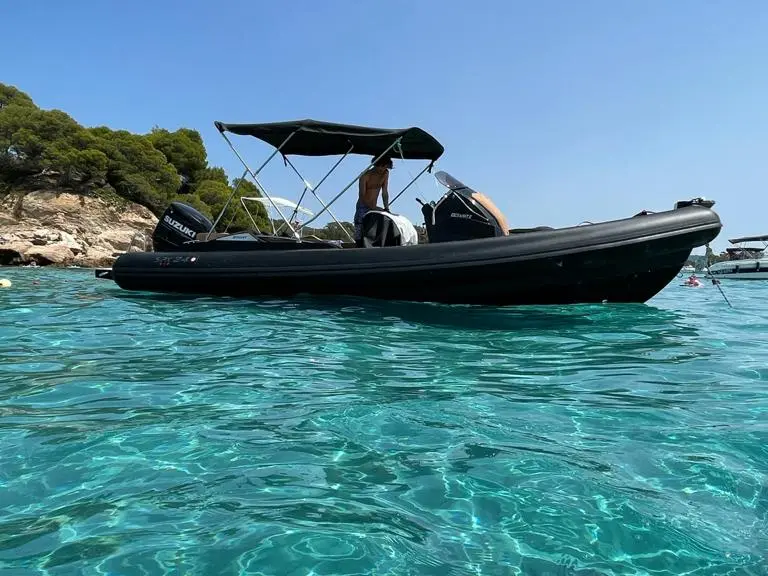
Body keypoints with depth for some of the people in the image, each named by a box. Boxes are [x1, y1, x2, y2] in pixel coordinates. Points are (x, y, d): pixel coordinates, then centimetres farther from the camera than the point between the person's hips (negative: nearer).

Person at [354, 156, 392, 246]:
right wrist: (373, 207, -32)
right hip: (363, 207, -5)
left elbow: (384, 192, 5)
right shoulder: (365, 176, -14)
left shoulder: (385, 174, 1)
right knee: (360, 238, -14)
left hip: (374, 208, 5)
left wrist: (386, 208, -7)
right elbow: (362, 196, -20)